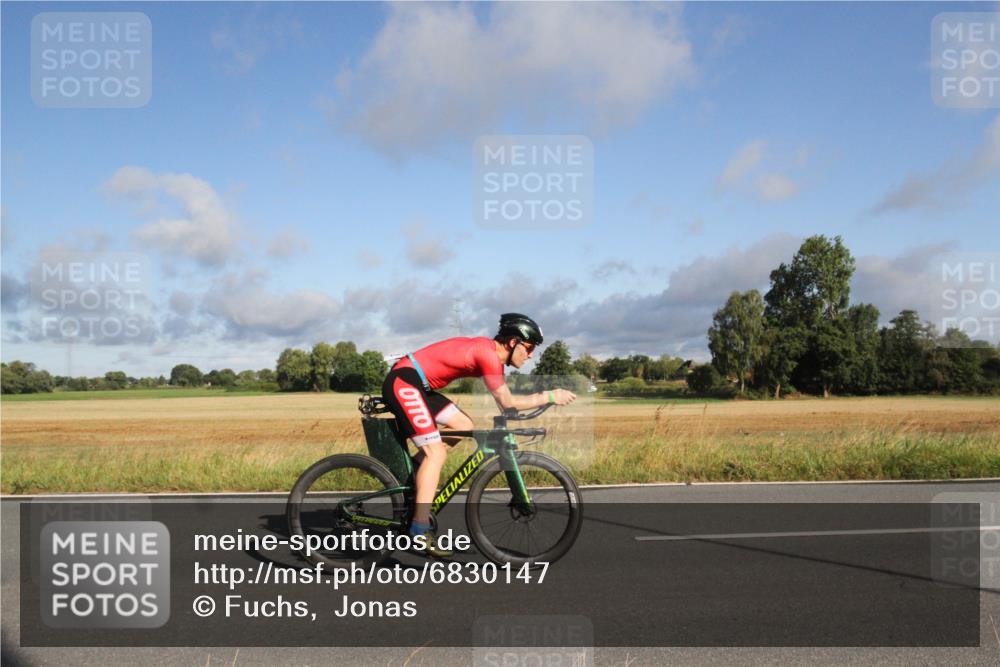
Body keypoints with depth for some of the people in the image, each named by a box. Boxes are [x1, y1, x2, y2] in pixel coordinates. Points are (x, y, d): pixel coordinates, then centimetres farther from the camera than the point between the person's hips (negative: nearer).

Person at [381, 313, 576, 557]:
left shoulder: (490, 352, 12)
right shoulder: (488, 354, -17)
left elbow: (504, 401, 15)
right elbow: (507, 403, -15)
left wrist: (542, 398, 8)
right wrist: (549, 397, -9)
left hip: (415, 385, 10)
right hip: (403, 383, -10)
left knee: (463, 426, 11)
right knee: (436, 452, -12)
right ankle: (420, 529, -11)